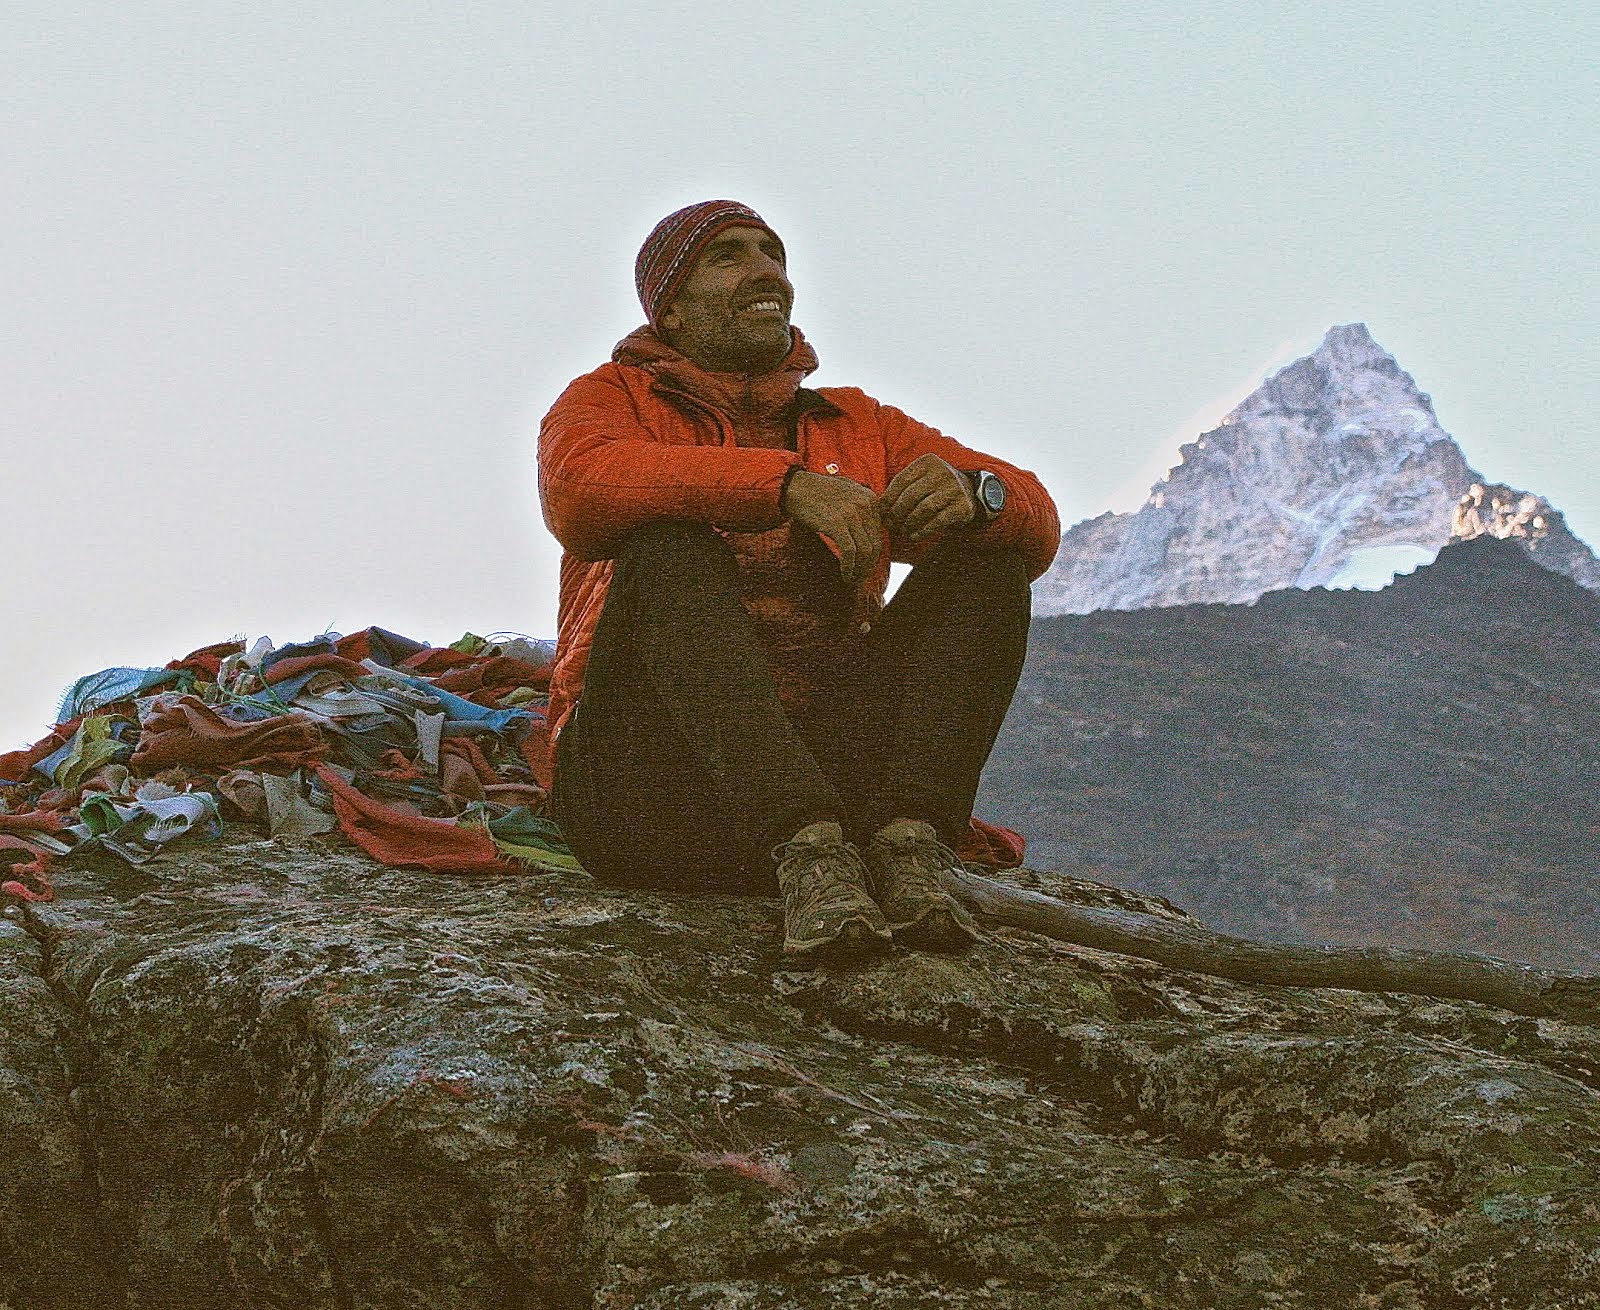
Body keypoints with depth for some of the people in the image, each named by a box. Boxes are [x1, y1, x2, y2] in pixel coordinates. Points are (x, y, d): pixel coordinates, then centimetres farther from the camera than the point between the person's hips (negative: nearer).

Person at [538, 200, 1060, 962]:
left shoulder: (856, 426, 21)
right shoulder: (614, 399, 10)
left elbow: (1037, 522, 8)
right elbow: (578, 488, -17)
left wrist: (969, 492, -18)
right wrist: (788, 485, -28)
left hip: (832, 770, 3)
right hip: (647, 788, -3)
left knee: (984, 562, -9)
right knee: (671, 545, -26)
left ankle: (910, 846, -35)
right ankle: (810, 860, -46)